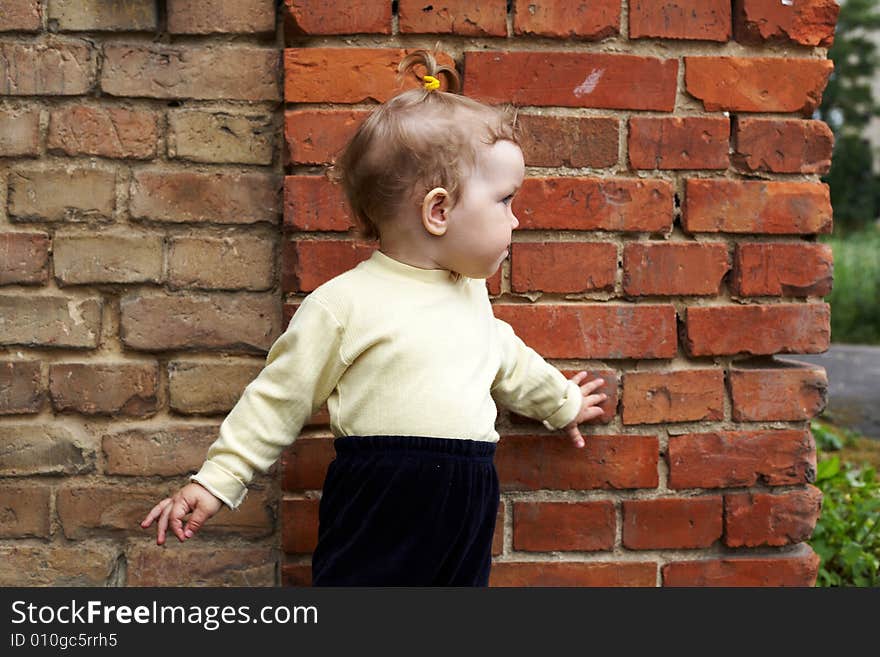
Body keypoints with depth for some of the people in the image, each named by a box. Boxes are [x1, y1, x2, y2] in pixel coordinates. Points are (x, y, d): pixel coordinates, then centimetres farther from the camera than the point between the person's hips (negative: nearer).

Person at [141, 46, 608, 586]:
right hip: (378, 509, -7)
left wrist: (561, 401, 49)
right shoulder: (345, 303, -10)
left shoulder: (471, 295, 13)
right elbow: (280, 398, -3)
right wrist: (216, 480, -4)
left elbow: (508, 360, 33)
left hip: (467, 515, 7)